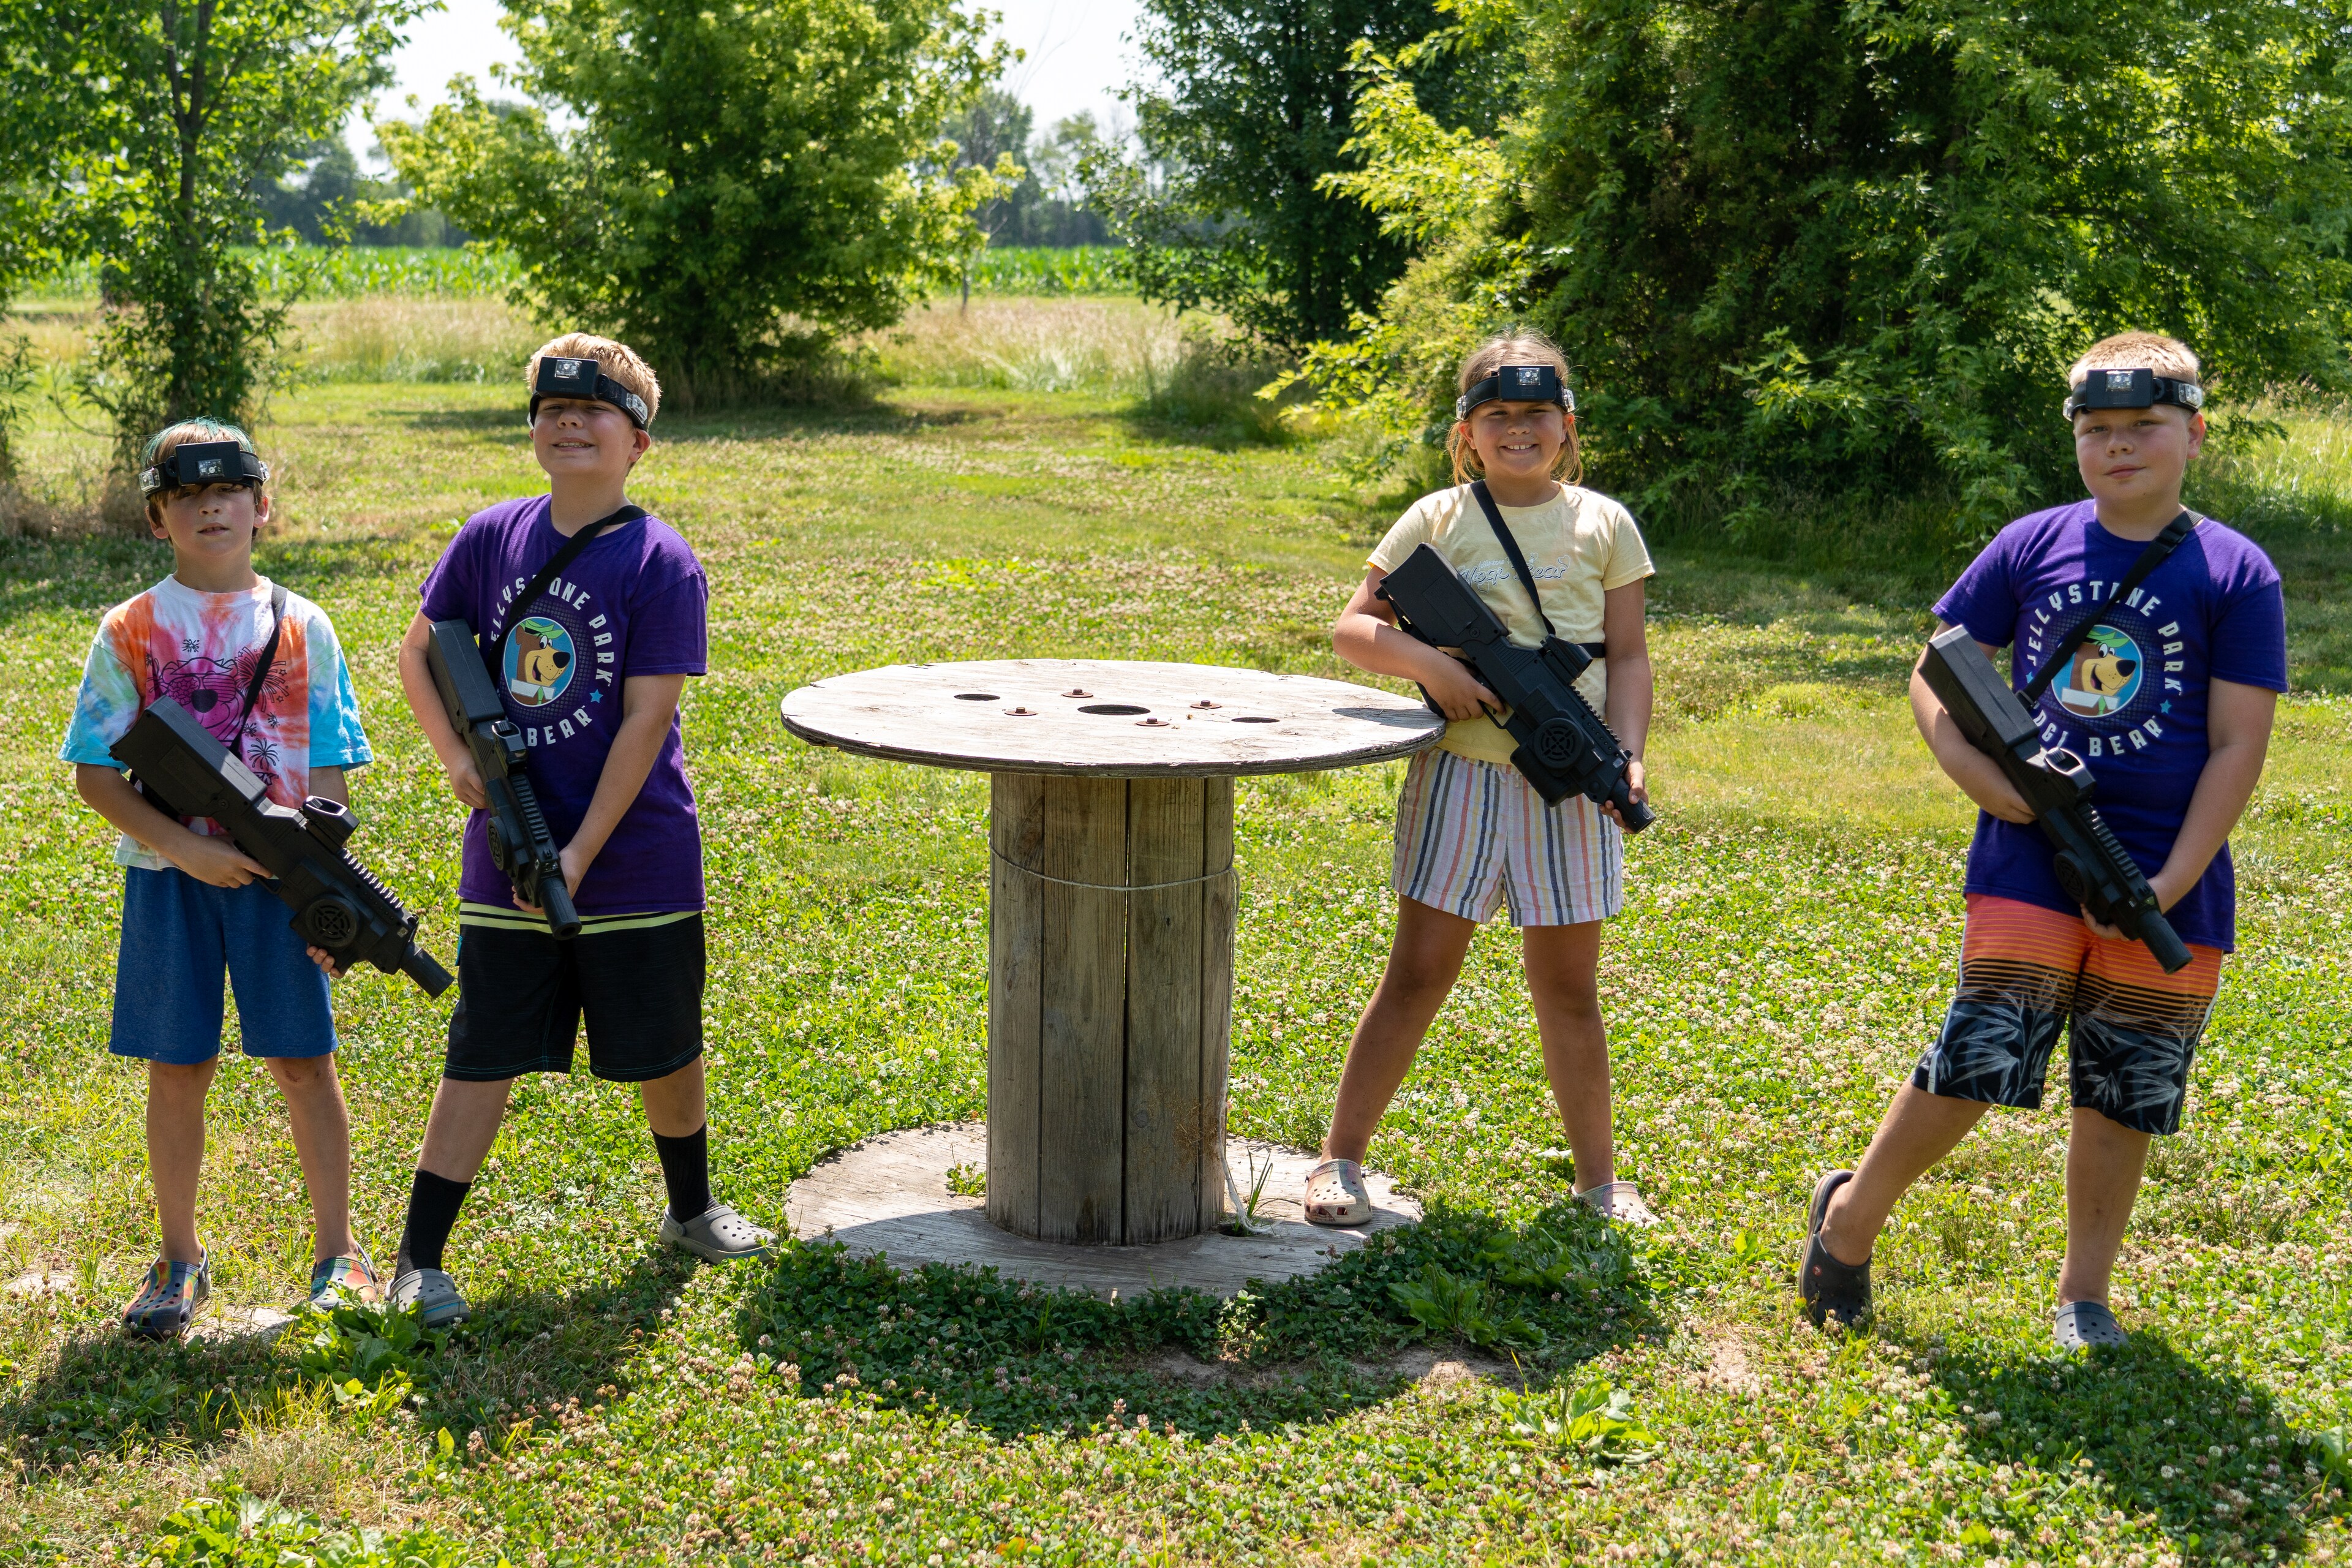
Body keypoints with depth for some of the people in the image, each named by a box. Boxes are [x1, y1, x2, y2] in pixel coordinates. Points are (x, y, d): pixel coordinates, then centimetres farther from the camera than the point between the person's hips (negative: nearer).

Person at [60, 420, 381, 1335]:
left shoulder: (302, 629, 3)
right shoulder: (131, 632, 1)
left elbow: (329, 777, 2)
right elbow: (94, 774, -1)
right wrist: (186, 846, -14)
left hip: (278, 877, 0)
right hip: (168, 878, 0)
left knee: (303, 1061, 2)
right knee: (177, 1068, 7)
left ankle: (337, 1252, 16)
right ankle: (180, 1261, 22)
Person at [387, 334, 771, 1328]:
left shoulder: (660, 563, -10)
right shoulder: (490, 538, 2)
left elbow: (646, 721, -14)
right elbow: (417, 652, 14)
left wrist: (580, 854, -16)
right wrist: (455, 757, -3)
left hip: (635, 858, -2)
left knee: (663, 1049, 13)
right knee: (482, 1054, 5)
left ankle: (691, 1209, 36)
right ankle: (418, 1260, 13)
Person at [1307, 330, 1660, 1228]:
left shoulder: (1603, 525, 7)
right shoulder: (1437, 521, 3)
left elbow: (1628, 656, 6)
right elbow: (1353, 630, 3)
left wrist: (1628, 756, -9)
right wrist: (1427, 661, -16)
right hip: (1464, 769, -1)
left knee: (1568, 985, 9)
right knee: (1420, 972, 0)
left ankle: (1599, 1178, 22)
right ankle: (1341, 1158, 11)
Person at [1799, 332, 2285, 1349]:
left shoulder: (2236, 575, -2)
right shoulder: (2033, 546, 3)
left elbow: (2238, 747, -5)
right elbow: (1937, 673, 9)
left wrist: (2170, 885, -13)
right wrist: (1973, 770, -10)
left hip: (2164, 875, 0)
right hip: (2028, 857, 0)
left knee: (2122, 1094, 8)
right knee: (1974, 1063, -7)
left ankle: (2084, 1293, 23)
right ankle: (1848, 1217, 13)